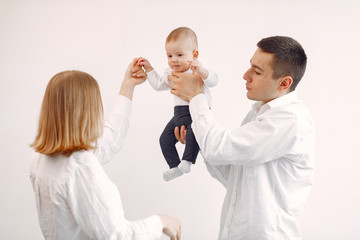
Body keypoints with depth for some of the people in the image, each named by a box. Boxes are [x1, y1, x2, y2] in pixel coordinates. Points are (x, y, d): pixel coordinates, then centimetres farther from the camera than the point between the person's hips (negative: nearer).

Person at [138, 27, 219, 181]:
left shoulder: (199, 67, -8)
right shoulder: (171, 73, 13)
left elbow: (213, 80, -23)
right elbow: (159, 84, 25)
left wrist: (201, 71, -42)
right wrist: (149, 69, 17)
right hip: (179, 112, 7)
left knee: (193, 132, -36)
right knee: (165, 138, 2)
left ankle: (186, 161, -26)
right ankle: (175, 166, 14)